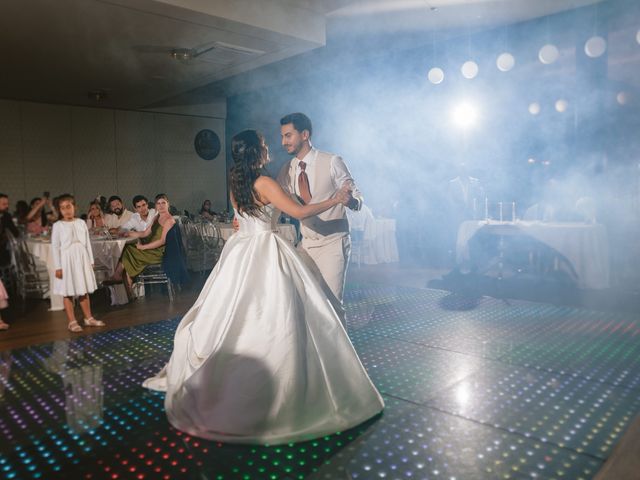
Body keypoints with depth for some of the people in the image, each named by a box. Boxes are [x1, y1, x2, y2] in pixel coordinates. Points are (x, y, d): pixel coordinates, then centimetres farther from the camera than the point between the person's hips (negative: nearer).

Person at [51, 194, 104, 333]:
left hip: (82, 259, 3)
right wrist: (58, 267, -9)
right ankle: (72, 322, 10)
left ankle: (89, 318, 22)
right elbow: (55, 247, -5)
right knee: (68, 292, 2)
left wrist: (90, 261, 8)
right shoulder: (58, 225, -4)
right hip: (66, 260, -3)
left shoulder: (81, 223, 6)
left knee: (84, 290, 12)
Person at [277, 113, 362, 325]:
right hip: (306, 245, 5)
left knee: (332, 303, -8)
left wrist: (350, 200, -35)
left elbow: (358, 198, -11)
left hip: (333, 244, -5)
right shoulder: (288, 170, 5)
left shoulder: (332, 162, -10)